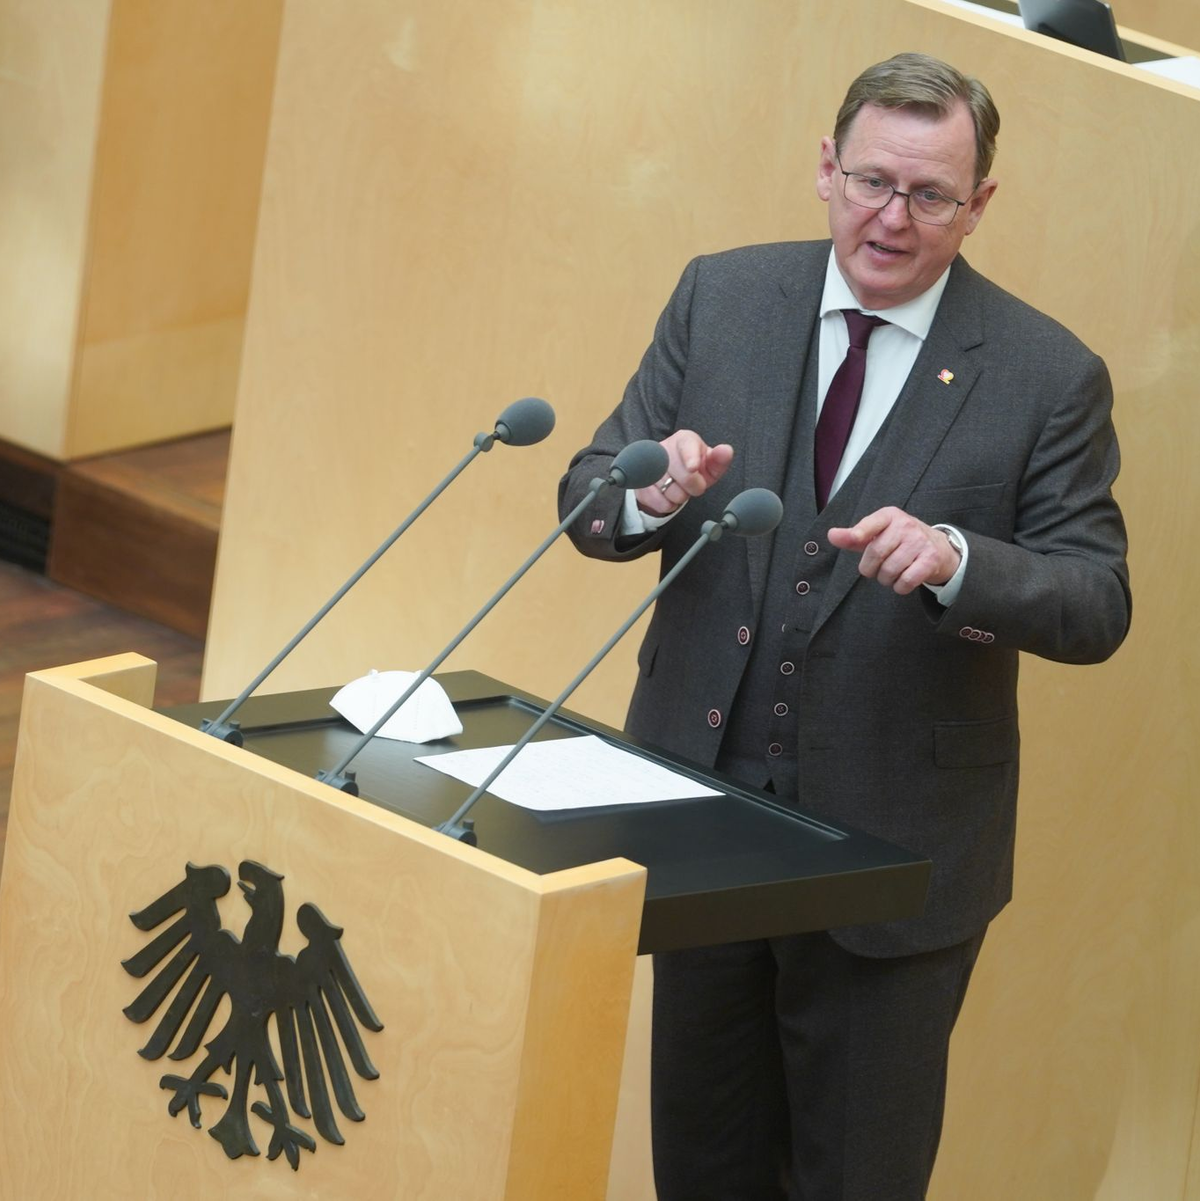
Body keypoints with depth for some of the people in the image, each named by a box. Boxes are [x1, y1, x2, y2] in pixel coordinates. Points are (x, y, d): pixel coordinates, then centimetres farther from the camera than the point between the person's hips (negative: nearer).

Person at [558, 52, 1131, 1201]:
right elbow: (588, 502, 1)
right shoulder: (721, 299, 0)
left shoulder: (1048, 376, -9)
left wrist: (955, 559, -30)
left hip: (894, 843, -3)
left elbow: (1097, 605, -10)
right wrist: (655, 493, -23)